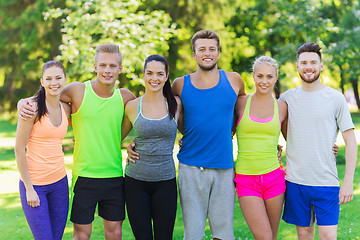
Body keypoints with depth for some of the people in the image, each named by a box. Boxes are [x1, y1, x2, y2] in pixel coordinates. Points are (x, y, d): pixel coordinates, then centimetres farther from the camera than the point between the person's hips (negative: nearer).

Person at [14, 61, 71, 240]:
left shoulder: (66, 109, 4)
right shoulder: (33, 107, -12)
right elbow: (19, 150, -12)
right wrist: (29, 188, -12)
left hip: (59, 182, 6)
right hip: (34, 183, -5)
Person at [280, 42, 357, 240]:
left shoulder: (335, 98, -1)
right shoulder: (287, 98, 6)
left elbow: (351, 142, -1)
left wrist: (348, 182, -7)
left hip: (326, 181, -2)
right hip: (295, 180, 2)